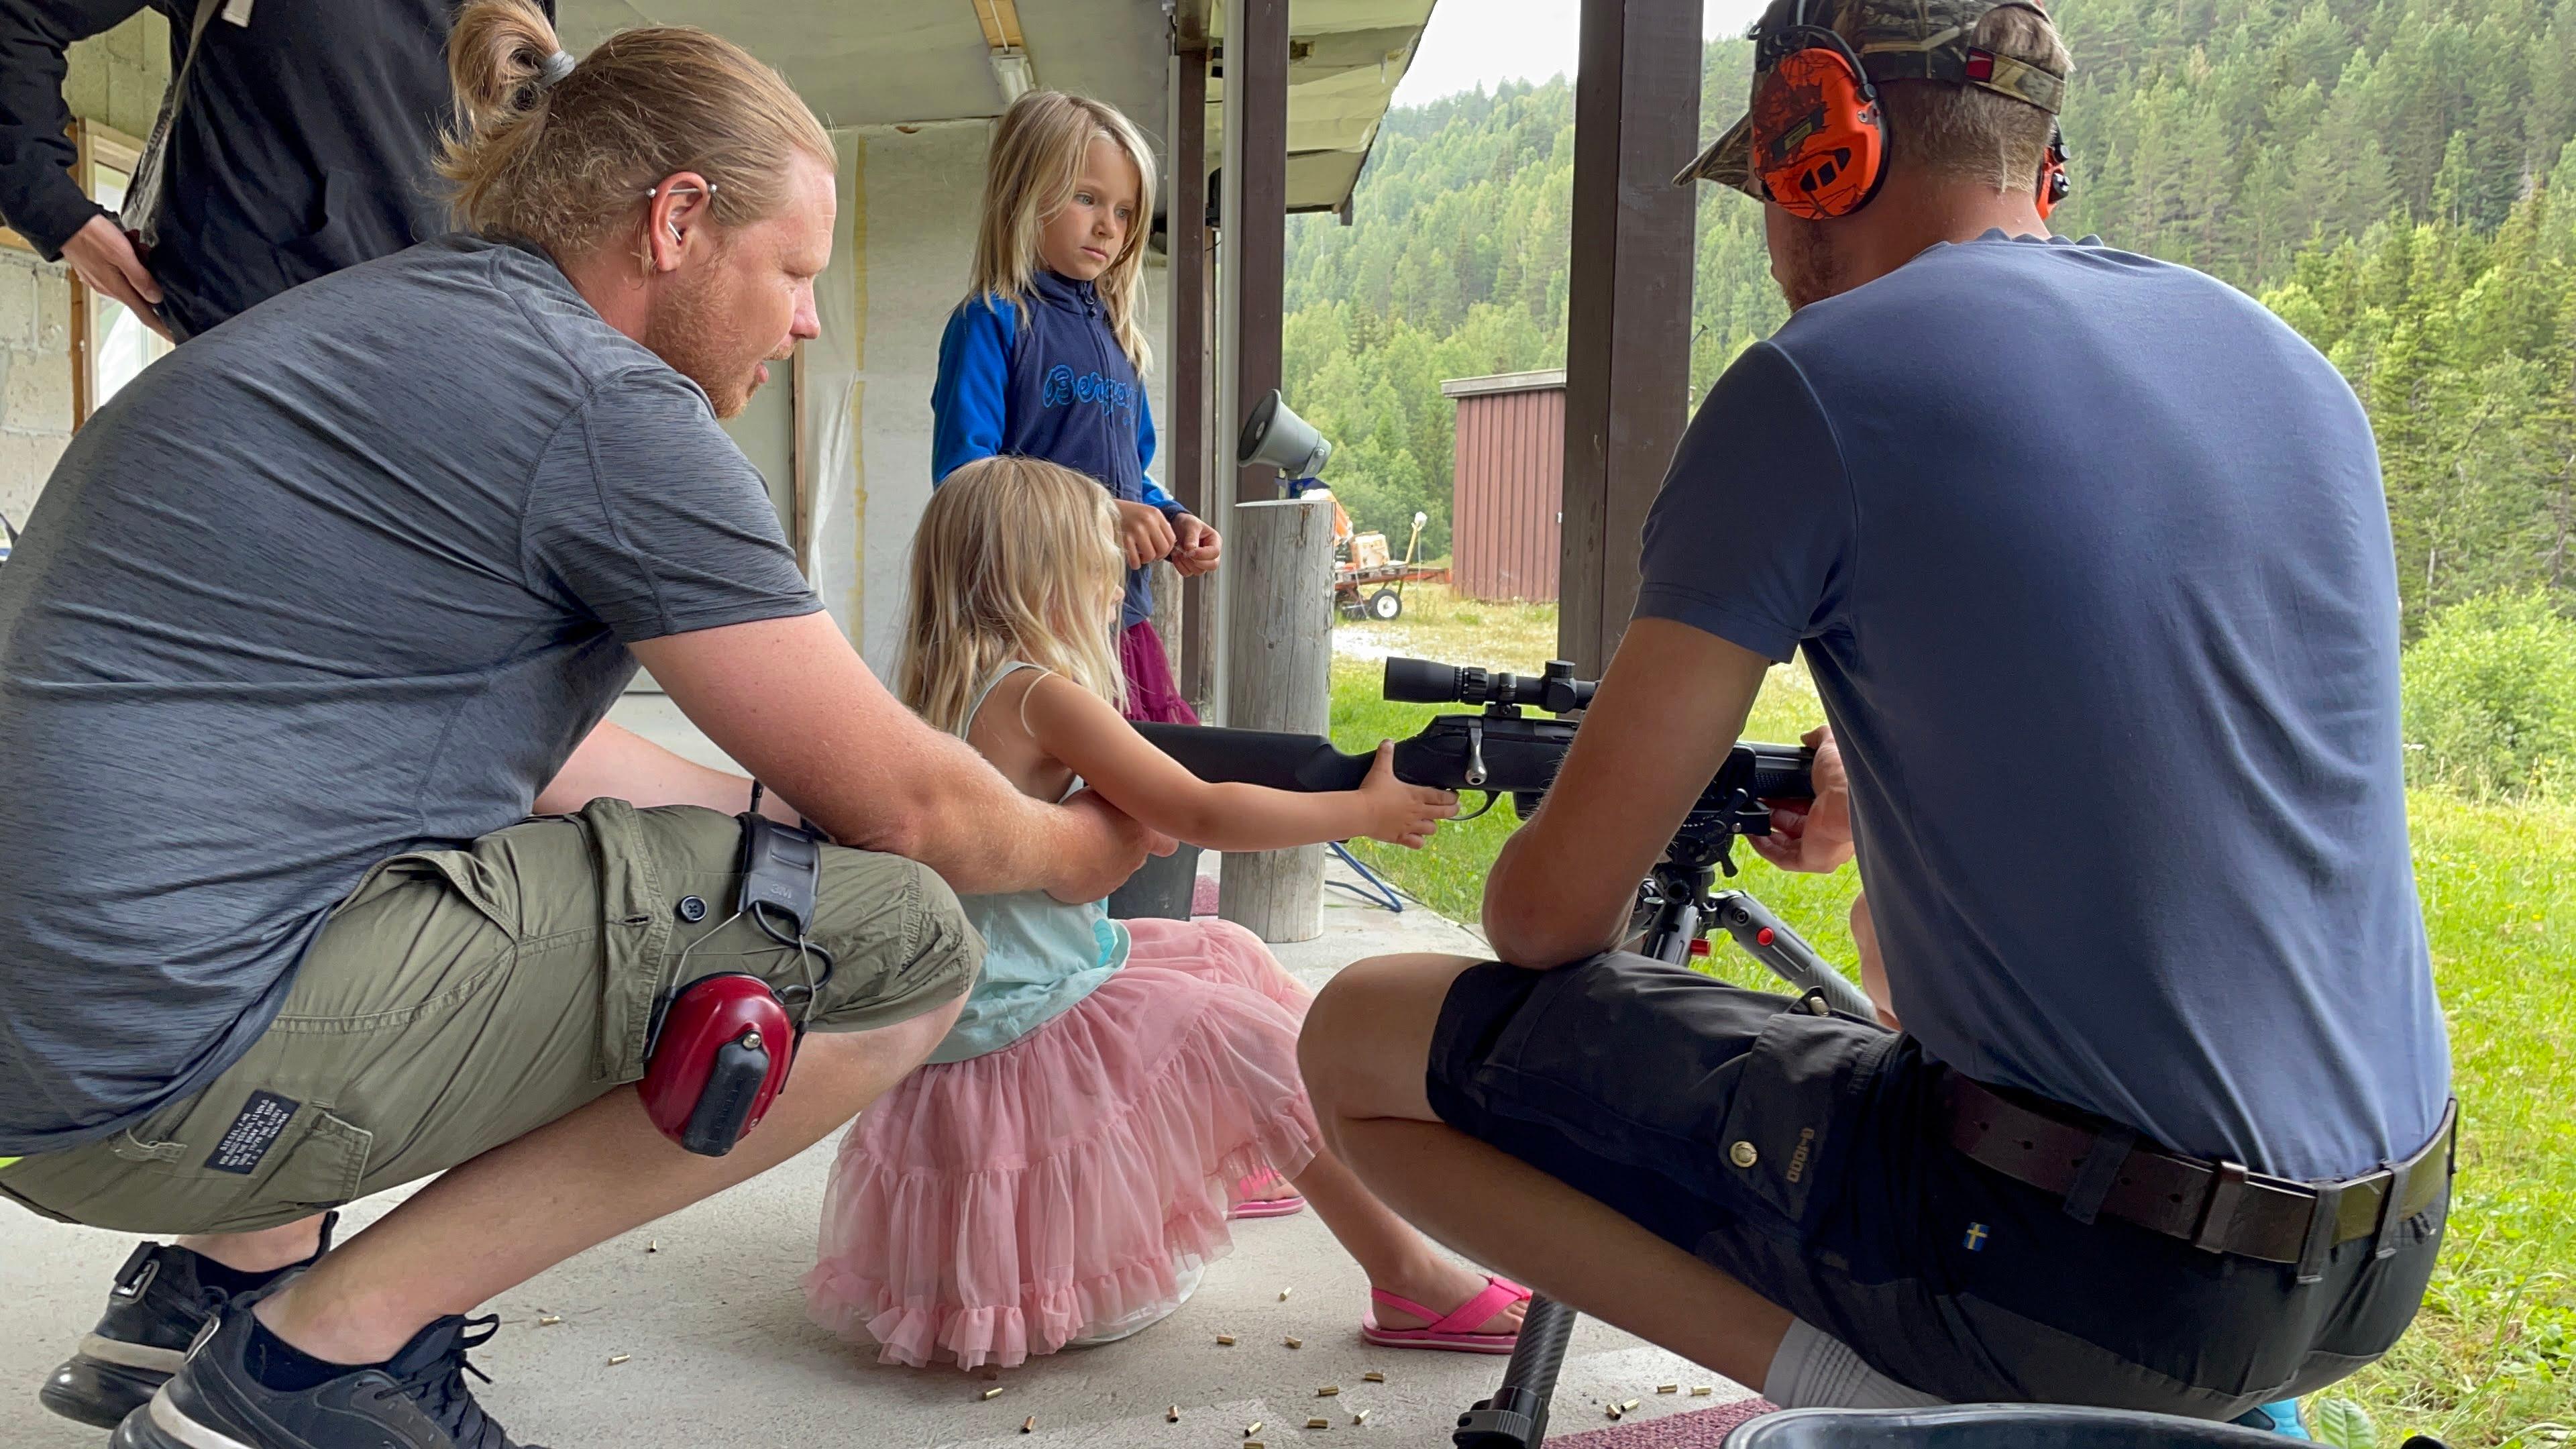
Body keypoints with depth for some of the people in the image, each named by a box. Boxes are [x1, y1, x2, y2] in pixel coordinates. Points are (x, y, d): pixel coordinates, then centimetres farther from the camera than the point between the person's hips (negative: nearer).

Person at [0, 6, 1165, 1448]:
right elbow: (896, 799, -8)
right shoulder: (603, 401, -13)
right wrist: (1082, 849, 12)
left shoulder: (375, 319, 16)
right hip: (178, 1072, -10)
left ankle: (220, 1274, 19)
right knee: (900, 942, -12)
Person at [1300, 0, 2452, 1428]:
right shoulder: (2293, 367, 9)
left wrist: (1533, 890, 12)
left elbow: (1553, 909, -10)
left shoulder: (1819, 382, -12)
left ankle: (1842, 1378, -6)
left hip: (2072, 1270, -7)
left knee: (1358, 1042, 1)